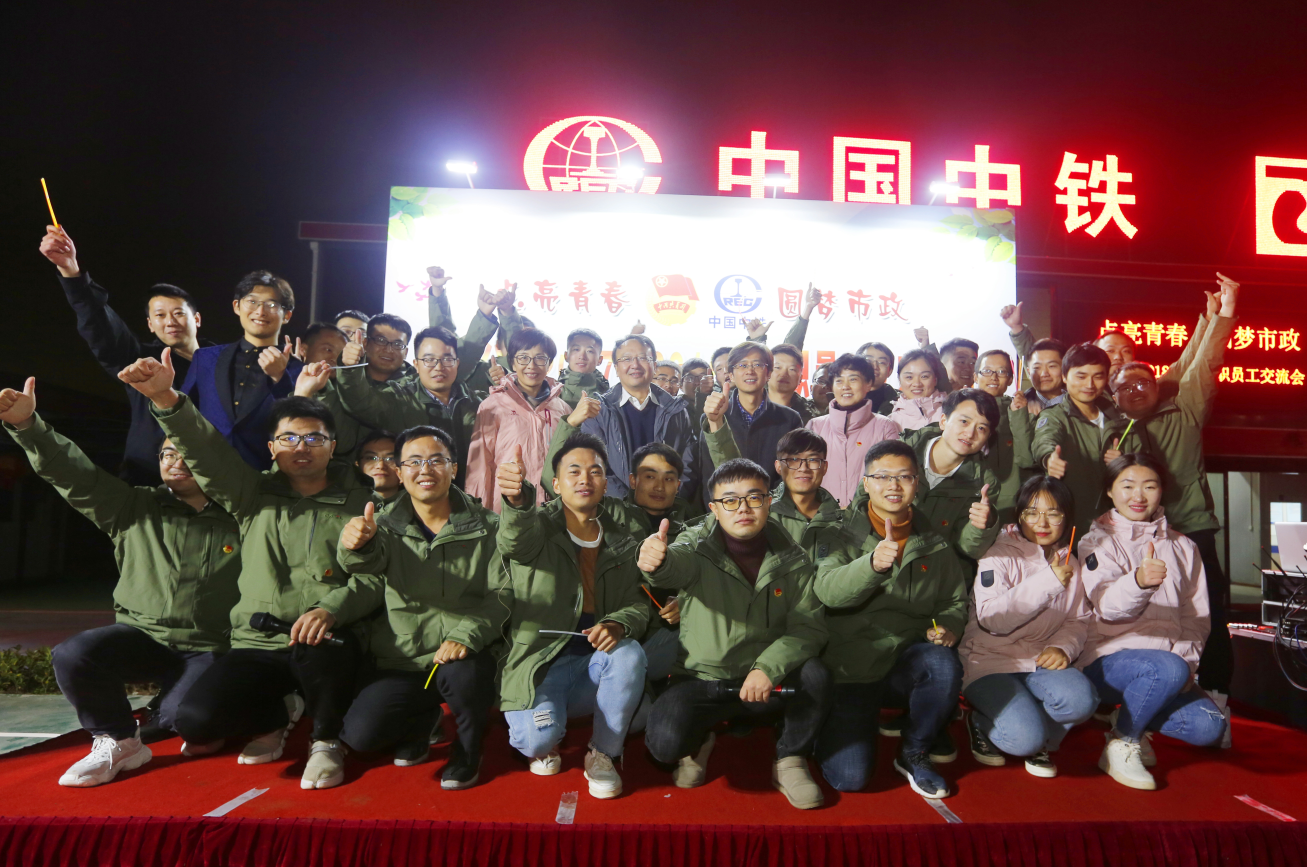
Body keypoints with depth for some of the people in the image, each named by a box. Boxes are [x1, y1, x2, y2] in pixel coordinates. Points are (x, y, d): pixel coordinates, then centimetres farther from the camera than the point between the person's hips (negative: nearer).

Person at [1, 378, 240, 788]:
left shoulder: (239, 518, 1)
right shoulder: (135, 508, 6)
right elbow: (75, 473, -4)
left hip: (206, 650, -2)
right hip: (141, 635, 2)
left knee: (188, 718, -26)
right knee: (72, 655, -27)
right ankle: (118, 742, -1)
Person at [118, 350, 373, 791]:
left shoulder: (358, 506, 7)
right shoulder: (253, 497, 11)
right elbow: (206, 452, -5)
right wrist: (166, 399, -22)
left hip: (326, 640, -2)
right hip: (256, 646, 3)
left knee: (322, 646, -38)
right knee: (196, 719, -22)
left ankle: (326, 741, -4)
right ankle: (277, 714, 14)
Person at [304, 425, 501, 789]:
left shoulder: (486, 526, 1)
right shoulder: (385, 526, 7)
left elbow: (499, 596, -8)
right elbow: (368, 579, -13)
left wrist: (466, 635, -26)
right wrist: (355, 544, -37)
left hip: (464, 656, -2)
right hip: (402, 663, 2)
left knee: (462, 674, -34)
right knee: (359, 733, -17)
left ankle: (468, 748, 1)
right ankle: (422, 721, 18)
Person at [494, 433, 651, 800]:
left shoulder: (622, 544, 10)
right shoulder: (538, 526, -3)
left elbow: (639, 603, 6)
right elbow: (515, 541, -28)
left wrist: (619, 624, -20)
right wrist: (517, 500, -54)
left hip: (596, 662, 3)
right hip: (540, 664, -3)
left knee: (630, 654, -30)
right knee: (537, 739, -30)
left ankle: (602, 755, -6)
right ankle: (545, 744, 11)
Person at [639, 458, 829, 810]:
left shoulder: (792, 560, 0)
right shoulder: (698, 547, -7)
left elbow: (809, 626, -9)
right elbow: (676, 563, -31)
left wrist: (768, 667, -26)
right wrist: (656, 561, -57)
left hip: (770, 684, 1)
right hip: (700, 682, -1)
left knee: (815, 675, -28)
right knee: (665, 742, -26)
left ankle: (790, 761, 1)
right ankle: (697, 743, 13)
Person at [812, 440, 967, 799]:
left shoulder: (933, 543, 6)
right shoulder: (844, 533, -7)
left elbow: (955, 600, 18)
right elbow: (827, 591, -25)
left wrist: (948, 625, -5)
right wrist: (872, 564, -43)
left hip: (907, 661, 3)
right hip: (851, 666, -3)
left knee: (944, 665, -31)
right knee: (849, 776, -16)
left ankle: (914, 754, -3)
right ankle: (835, 729, 20)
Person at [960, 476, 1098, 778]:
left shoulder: (1069, 563, 12)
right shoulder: (1000, 555, -9)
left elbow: (1078, 620, 13)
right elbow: (991, 618, -23)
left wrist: (1063, 647, -10)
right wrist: (1047, 582, -28)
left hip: (1041, 662, 5)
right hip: (990, 662, -5)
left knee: (1081, 700, -27)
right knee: (1025, 738, -26)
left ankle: (1037, 742, 5)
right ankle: (981, 724, 10)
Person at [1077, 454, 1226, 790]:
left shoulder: (1183, 548, 15)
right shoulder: (1098, 542, -1)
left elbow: (1196, 617, 12)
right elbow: (1108, 606, -19)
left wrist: (1186, 660, -6)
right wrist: (1139, 580, -42)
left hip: (1170, 661, 5)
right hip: (1108, 661, -5)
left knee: (1208, 727, -19)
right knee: (1168, 670, -33)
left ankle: (1127, 717, 8)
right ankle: (1121, 745, -11)